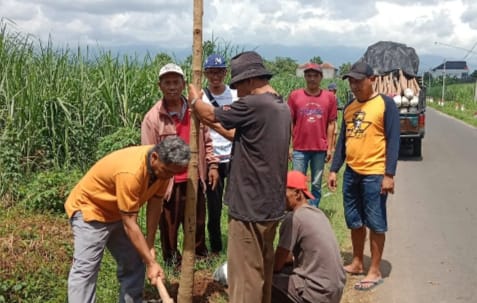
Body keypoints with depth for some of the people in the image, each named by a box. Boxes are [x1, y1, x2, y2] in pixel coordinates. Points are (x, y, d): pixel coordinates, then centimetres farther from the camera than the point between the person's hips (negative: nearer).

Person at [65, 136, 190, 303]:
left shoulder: (163, 166, -15)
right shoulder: (130, 172, -38)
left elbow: (155, 203, -5)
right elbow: (130, 225, -32)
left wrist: (150, 245, -7)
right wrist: (151, 263, -27)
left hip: (117, 212, 8)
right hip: (88, 208, -8)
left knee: (133, 263, 8)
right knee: (85, 269, -13)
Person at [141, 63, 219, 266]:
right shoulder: (153, 117, -11)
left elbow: (206, 141, 10)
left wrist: (212, 165, 4)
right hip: (169, 181, -4)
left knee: (198, 219, 20)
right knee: (169, 223, 10)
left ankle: (199, 252, 41)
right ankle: (172, 257, 29)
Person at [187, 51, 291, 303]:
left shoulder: (253, 104, -19)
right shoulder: (281, 107, 11)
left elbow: (210, 114, -6)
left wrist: (194, 100, 13)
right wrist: (215, 125, 16)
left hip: (250, 206, -9)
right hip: (271, 204, 9)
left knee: (245, 274, 0)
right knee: (262, 268, 21)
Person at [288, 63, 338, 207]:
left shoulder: (329, 97, 1)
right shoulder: (294, 95, 0)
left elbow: (331, 123, 4)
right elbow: (289, 122, 4)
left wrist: (330, 148, 1)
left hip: (320, 148, 1)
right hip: (299, 148, 0)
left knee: (316, 185, 9)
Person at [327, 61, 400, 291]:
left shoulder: (385, 104, -7)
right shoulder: (349, 108, 12)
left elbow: (393, 141, -11)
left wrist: (389, 174, -16)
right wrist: (334, 169, 10)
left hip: (374, 174, -6)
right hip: (351, 173, 6)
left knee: (375, 223, 3)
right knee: (354, 221, 14)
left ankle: (375, 272, 13)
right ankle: (356, 264, 29)